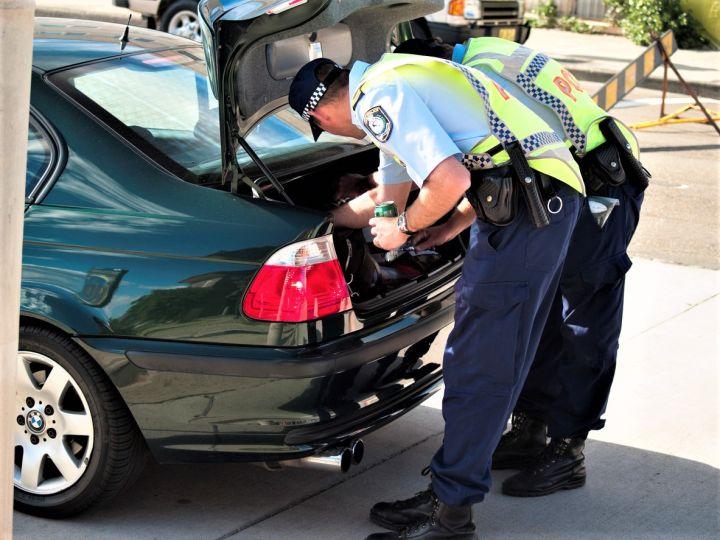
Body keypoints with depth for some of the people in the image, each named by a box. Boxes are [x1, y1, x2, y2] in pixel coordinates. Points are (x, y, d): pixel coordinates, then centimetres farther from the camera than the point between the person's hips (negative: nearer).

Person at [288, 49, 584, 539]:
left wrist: (404, 228, -3)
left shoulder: (379, 102, -11)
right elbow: (390, 196, 35)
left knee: (478, 363, -7)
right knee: (501, 354, 14)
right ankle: (455, 485, 23)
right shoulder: (389, 85, 23)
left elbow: (451, 181, -22)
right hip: (551, 196, 11)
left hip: (526, 205, -11)